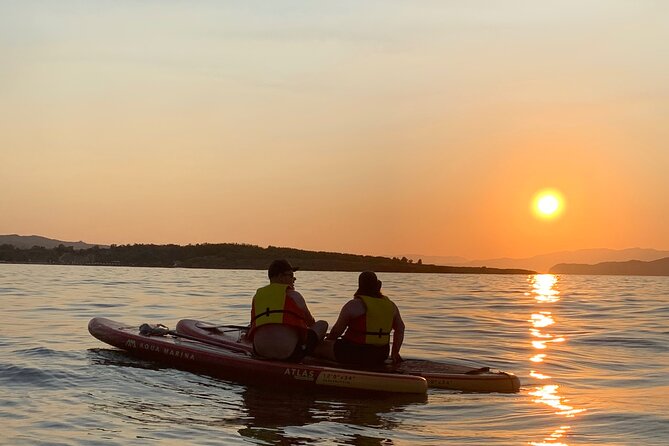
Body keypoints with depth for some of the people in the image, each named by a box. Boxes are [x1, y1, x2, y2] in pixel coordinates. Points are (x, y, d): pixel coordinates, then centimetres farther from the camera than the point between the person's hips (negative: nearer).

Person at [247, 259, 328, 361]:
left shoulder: (257, 296, 16)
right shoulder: (292, 295, 2)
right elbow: (310, 322, 18)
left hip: (260, 352, 7)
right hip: (288, 352, -7)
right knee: (322, 324, 11)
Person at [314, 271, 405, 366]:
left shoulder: (354, 305, -11)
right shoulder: (390, 305, 6)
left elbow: (337, 330, -5)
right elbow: (400, 328, 17)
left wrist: (329, 339, 15)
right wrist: (395, 352, 25)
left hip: (356, 354, -7)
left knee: (319, 346, 1)